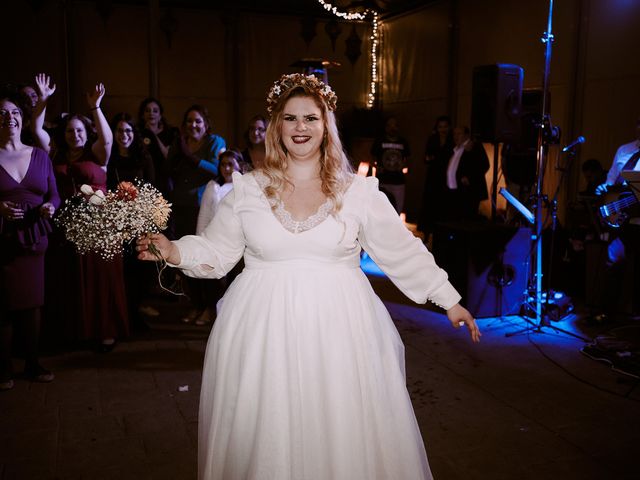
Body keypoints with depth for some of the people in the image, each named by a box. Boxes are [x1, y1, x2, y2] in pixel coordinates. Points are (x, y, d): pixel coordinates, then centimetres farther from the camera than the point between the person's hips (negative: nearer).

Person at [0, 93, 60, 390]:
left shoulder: (40, 156, 10)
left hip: (34, 240, 3)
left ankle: (33, 364, 20)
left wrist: (50, 207, -9)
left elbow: (54, 195, 12)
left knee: (34, 302, 6)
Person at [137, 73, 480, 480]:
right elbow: (216, 251, 7)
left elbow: (404, 251, 4)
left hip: (338, 328, 0)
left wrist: (449, 299, 4)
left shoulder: (358, 191, 1)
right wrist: (175, 251, -11)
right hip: (264, 329, 1)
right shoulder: (248, 189, 4)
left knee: (343, 436, 6)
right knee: (265, 437, 9)